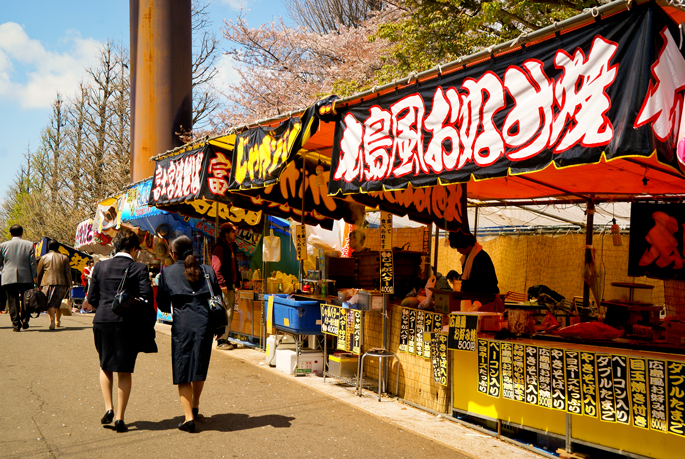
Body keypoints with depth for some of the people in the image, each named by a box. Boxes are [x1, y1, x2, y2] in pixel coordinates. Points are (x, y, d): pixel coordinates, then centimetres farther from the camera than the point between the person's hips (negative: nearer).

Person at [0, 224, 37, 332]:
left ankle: (16, 324, 1)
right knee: (25, 300, 13)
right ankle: (25, 319, 1)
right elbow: (32, 263, 1)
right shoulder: (29, 244, 2)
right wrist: (34, 276, 5)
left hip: (9, 278, 0)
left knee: (13, 302, 3)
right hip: (26, 278, 0)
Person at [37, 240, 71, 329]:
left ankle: (52, 321, -22)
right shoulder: (64, 258, 8)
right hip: (61, 283, 2)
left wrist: (39, 285, 19)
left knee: (50, 303, -6)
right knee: (58, 302, 15)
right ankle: (58, 321, 24)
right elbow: (68, 273, 4)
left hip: (47, 283, -1)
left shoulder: (44, 257, 8)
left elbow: (39, 273, 11)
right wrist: (69, 285, 7)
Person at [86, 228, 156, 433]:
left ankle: (108, 408, 11)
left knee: (105, 366, 23)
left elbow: (91, 300, 4)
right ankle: (120, 418, 11)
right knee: (124, 372, 9)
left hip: (103, 322, 2)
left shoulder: (100, 267, 3)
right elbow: (147, 299, -12)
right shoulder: (139, 268, -7)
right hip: (129, 324, -2)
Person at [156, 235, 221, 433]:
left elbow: (162, 305, 6)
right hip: (205, 323, 3)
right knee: (200, 367, 19)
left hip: (182, 325, -2)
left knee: (182, 372, 5)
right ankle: (195, 407, 32)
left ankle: (189, 416, -3)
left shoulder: (167, 273, 2)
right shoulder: (207, 271, 6)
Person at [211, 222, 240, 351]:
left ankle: (224, 339, 21)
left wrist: (235, 282, 17)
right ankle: (221, 341, -1)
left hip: (231, 285, 10)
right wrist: (222, 284, -23)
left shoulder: (232, 247, 18)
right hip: (224, 287, -10)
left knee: (229, 313, 13)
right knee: (225, 313, -8)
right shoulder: (220, 247, -12)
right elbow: (216, 268, -19)